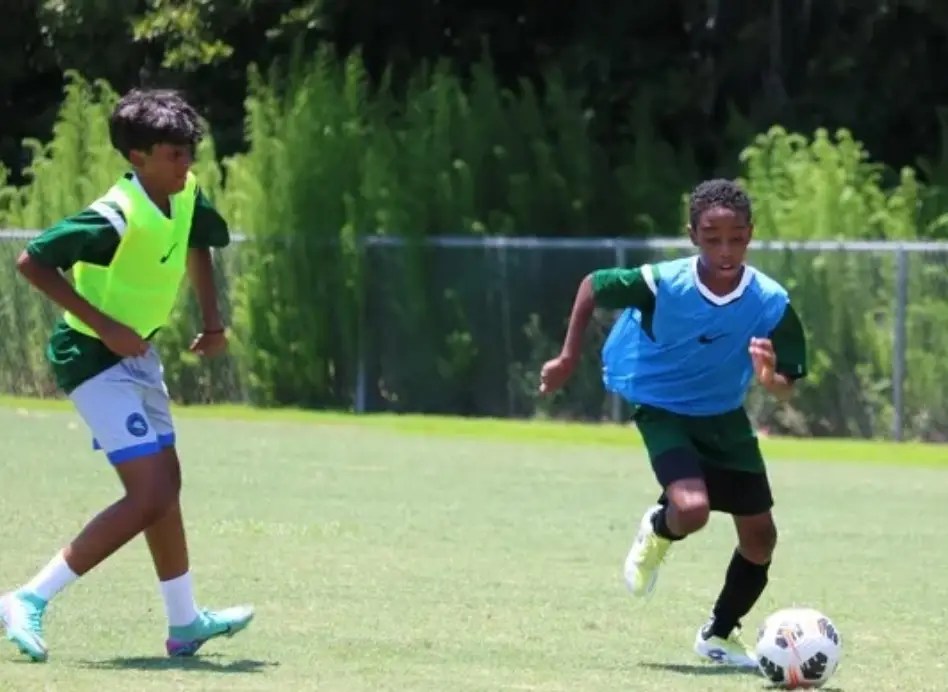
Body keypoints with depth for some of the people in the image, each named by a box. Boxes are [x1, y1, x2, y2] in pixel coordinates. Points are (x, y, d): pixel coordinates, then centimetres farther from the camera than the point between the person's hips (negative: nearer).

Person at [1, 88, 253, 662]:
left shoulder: (187, 197, -2)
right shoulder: (115, 220, -28)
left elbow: (198, 244, 21)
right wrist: (104, 326, -25)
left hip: (137, 353, 9)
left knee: (166, 486, 16)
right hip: (94, 357, -9)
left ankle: (186, 624, 29)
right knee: (149, 498, -15)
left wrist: (211, 318, 10)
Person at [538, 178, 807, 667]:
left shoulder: (771, 303, -22)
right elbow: (592, 286, -9)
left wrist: (770, 378, -39)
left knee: (760, 536, 4)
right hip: (662, 407, -4)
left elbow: (785, 388, -15)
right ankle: (657, 533, 11)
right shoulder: (663, 284, -28)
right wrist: (568, 359, -6)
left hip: (725, 415, 4)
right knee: (692, 508, -29)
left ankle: (720, 634, 30)